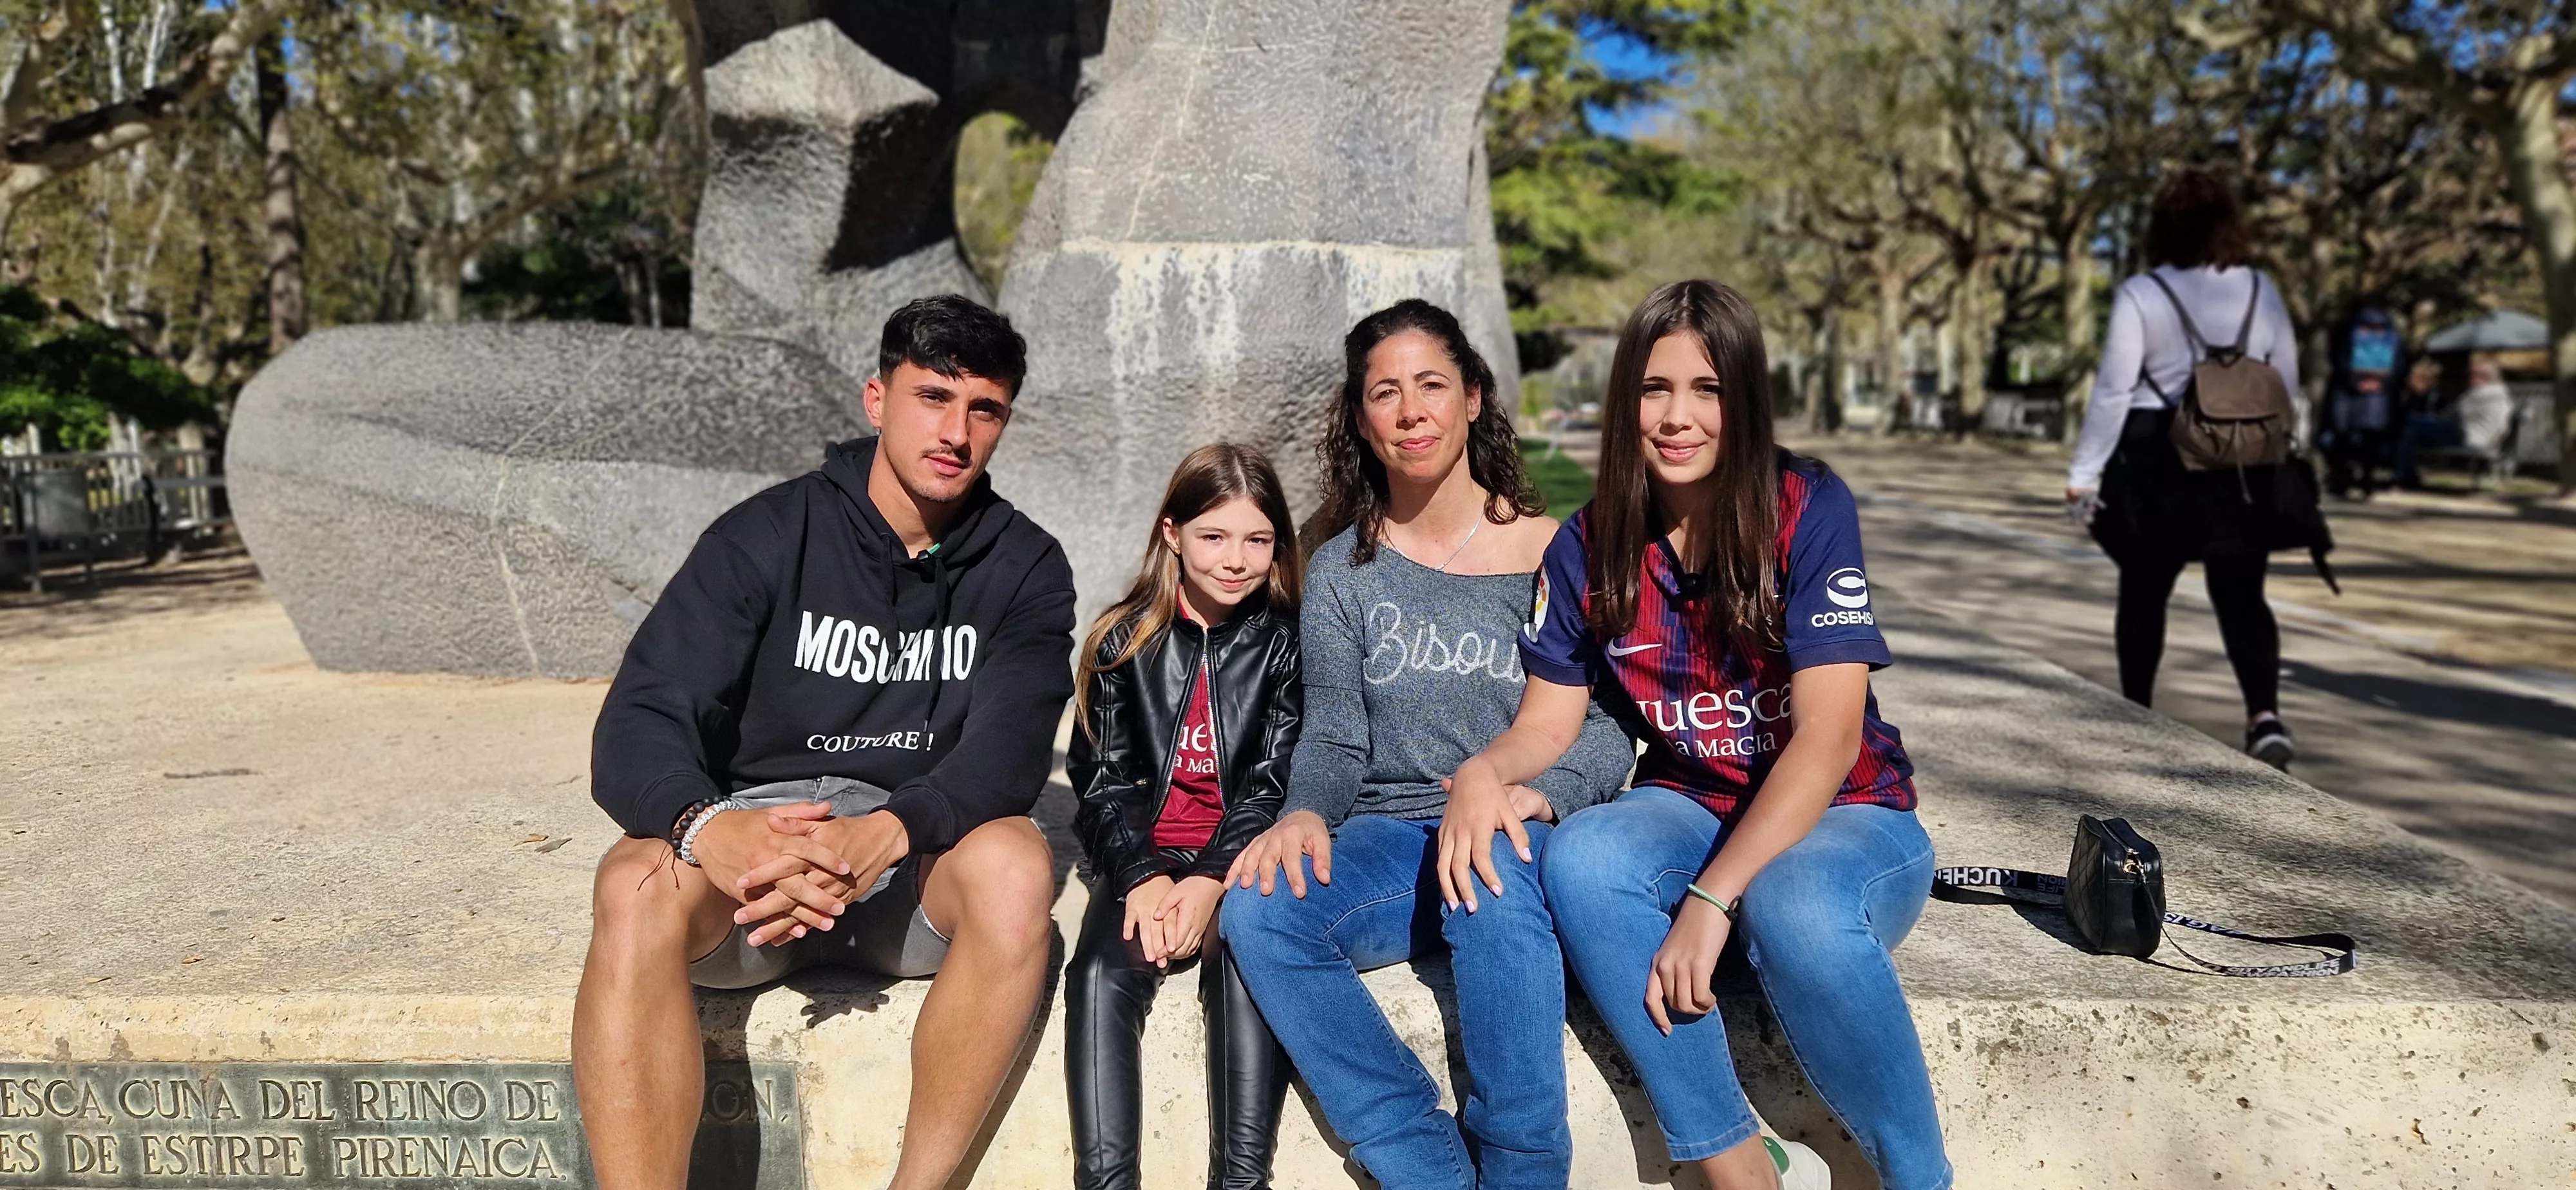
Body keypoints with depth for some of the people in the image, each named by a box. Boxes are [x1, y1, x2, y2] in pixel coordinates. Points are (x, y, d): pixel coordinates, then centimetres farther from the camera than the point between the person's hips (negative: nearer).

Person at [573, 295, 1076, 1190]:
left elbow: (1006, 755, -12)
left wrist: (882, 835, -33)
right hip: (755, 839, 0)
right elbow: (637, 729, -11)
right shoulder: (768, 537, -3)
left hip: (922, 864, 1)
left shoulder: (1025, 568, 1)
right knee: (636, 884, -31)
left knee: (1016, 862, -32)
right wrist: (704, 826, -34)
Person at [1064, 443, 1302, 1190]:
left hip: (1242, 859, -1)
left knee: (1247, 962, -31)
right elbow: (1103, 780, 3)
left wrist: (1211, 882, -19)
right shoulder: (1124, 641, 8)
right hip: (1144, 859, 1)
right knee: (1102, 972, -26)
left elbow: (1275, 785, -3)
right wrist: (1144, 878, -15)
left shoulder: (1286, 643, 4)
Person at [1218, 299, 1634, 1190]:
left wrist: (1526, 792, -25)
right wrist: (1306, 814, -19)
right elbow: (1335, 737, 4)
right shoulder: (1344, 569, 9)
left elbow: (1610, 727, -3)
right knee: (1257, 909, -27)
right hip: (1389, 845, 3)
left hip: (1523, 839, -2)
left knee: (1491, 870, -38)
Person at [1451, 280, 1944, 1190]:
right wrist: (1485, 770, -20)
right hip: (1694, 809, 4)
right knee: (1582, 860, -29)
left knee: (1794, 908, -37)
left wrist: (1713, 898, -29)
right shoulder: (1590, 547, -2)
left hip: (1847, 817, -3)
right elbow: (1549, 720, 5)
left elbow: (1829, 737, -21)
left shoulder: (1807, 509, -14)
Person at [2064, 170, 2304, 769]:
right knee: (2242, 597, 7)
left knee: (2143, 594, 12)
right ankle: (2265, 714, -10)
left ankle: (2137, 714, 22)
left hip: (2157, 462, -3)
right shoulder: (2262, 291, 3)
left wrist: (2084, 473, -6)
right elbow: (2286, 384, 9)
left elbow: (2113, 391, -11)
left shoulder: (2140, 295, -10)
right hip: (2244, 465, 3)